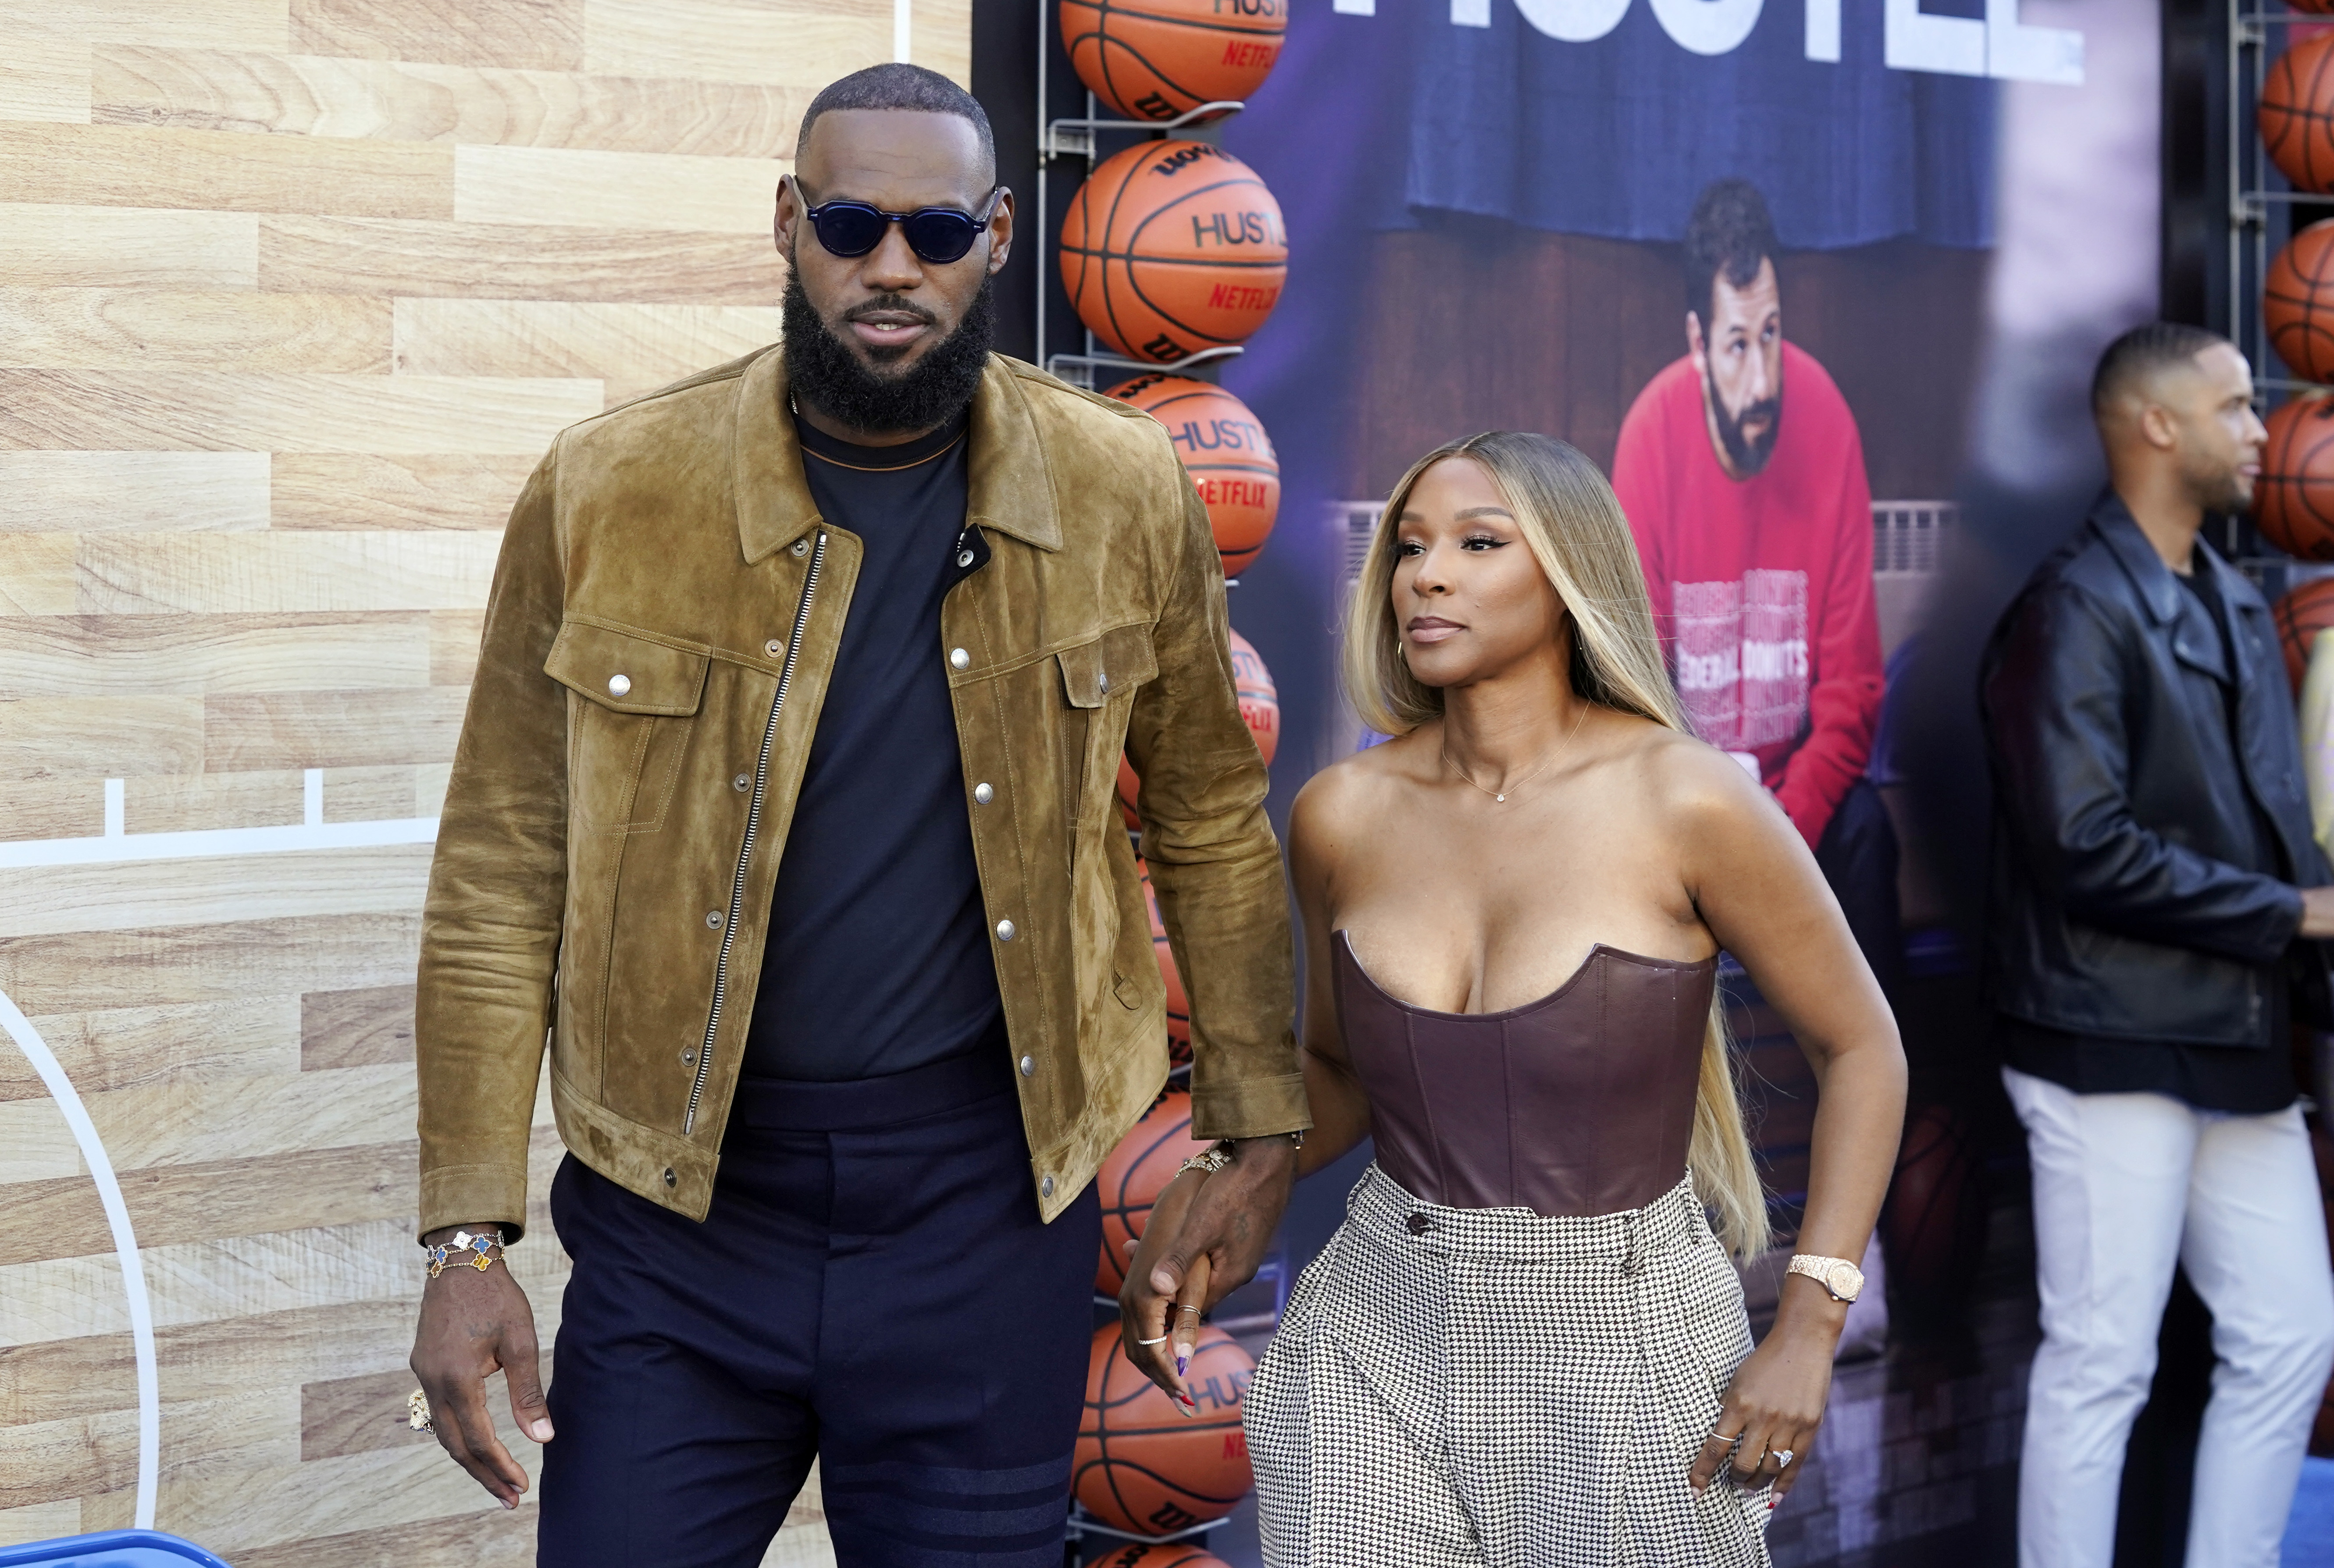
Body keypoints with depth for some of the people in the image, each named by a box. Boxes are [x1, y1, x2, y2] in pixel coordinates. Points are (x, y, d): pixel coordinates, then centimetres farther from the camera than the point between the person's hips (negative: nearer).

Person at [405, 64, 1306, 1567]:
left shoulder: (1126, 495, -2)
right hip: (678, 1212, 0)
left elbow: (1210, 825, 10)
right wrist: (469, 1239, -5)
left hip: (990, 1210, 1)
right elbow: (505, 879, -2)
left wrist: (1263, 1135, 11)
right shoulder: (608, 493, -5)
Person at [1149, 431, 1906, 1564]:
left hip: (1621, 1341, -2)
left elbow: (1860, 1052, -3)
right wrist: (1221, 1186, -4)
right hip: (1377, 1341, 3)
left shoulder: (1685, 805, -13)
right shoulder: (1343, 817, -2)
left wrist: (1807, 1331, -10)